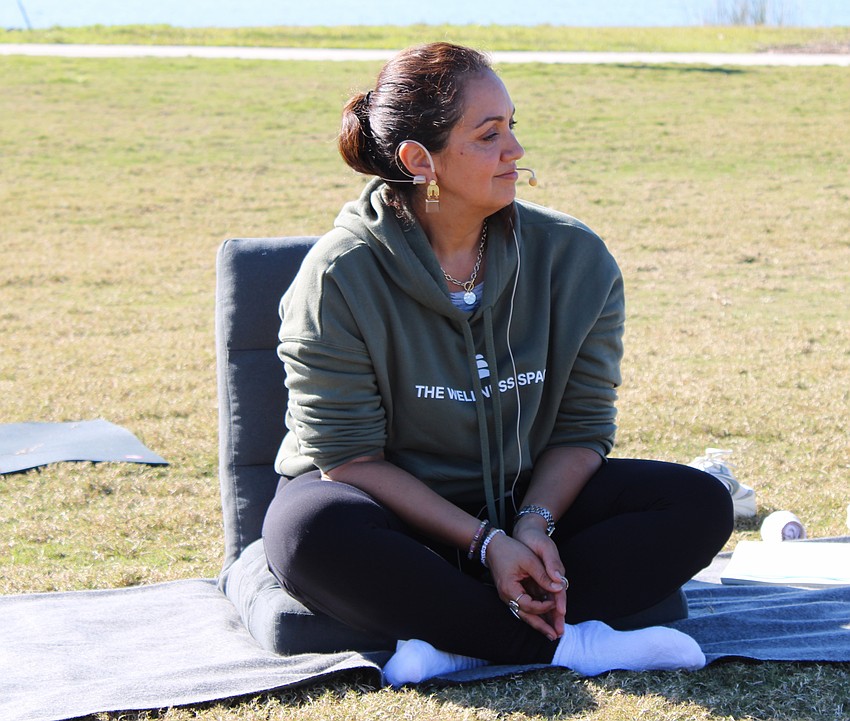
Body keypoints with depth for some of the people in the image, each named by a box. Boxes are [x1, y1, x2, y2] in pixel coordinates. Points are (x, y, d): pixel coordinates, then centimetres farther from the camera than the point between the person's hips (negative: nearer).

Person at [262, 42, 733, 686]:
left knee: (701, 504, -17)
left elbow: (582, 426, -1)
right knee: (309, 532, -38)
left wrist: (535, 522, -20)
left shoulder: (575, 259, -6)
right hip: (398, 511, -3)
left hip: (526, 496, 4)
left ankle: (457, 642, -28)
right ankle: (567, 644, -28)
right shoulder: (340, 276, -16)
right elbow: (349, 456, -15)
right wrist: (483, 542, -22)